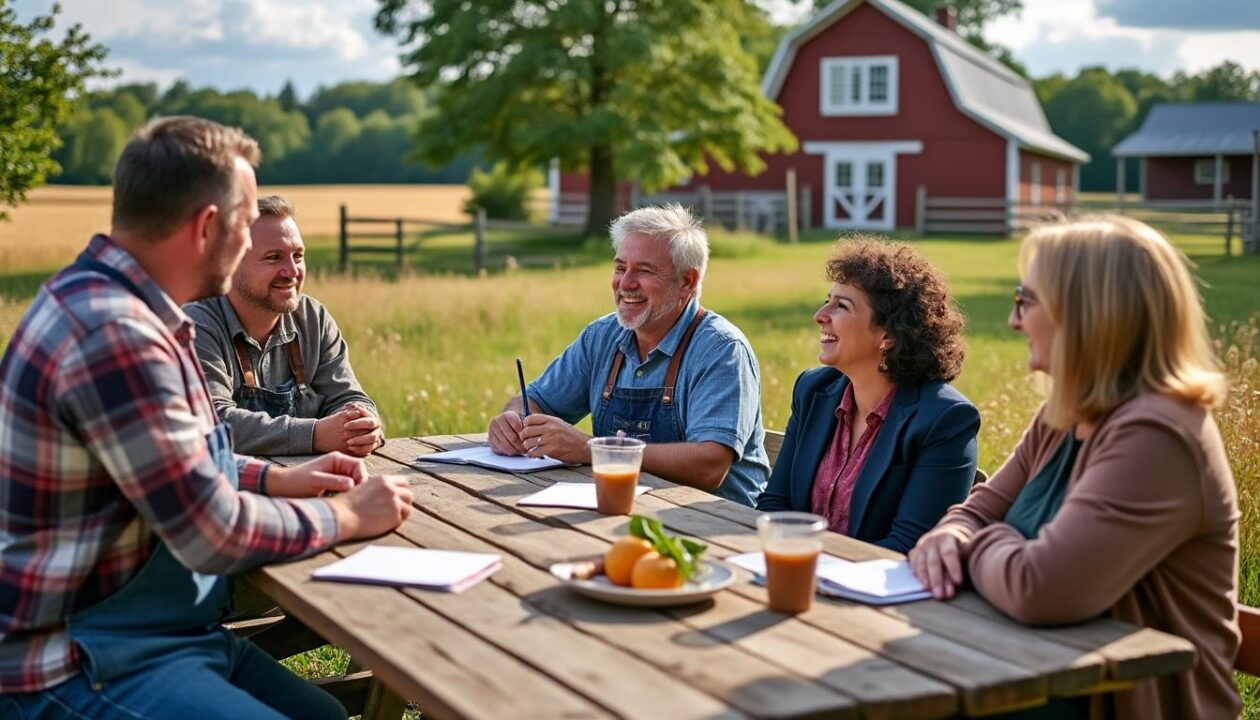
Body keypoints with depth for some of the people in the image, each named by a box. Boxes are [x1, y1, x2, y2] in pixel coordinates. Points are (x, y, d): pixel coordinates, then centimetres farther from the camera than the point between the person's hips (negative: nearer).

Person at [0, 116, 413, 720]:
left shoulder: (109, 299, 6)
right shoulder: (112, 335, -26)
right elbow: (216, 534, -24)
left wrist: (277, 479, 10)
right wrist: (348, 516, -10)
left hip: (160, 635, 10)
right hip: (84, 667, -10)